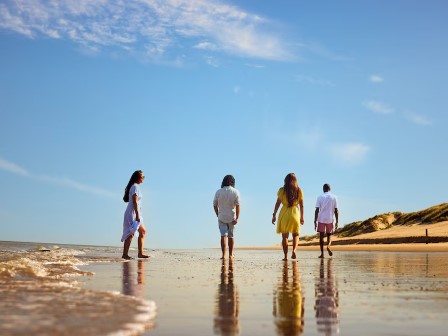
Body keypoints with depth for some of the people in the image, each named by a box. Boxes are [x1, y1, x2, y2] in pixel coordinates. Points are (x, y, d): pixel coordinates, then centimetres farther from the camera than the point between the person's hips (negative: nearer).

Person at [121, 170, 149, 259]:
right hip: (132, 213, -10)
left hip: (135, 213, 10)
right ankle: (125, 254, -10)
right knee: (131, 233, -10)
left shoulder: (135, 187, 18)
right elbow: (135, 202, -20)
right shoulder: (135, 187, -12)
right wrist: (137, 214, -24)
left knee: (143, 231, 12)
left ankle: (140, 253, 11)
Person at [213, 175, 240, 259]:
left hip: (221, 217, 0)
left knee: (223, 235, -3)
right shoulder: (235, 192, -6)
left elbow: (215, 205, 2)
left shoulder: (218, 192, -2)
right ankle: (230, 254, 21)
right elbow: (237, 206, -13)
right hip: (232, 217, 0)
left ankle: (223, 255, -14)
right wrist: (237, 218, -13)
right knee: (231, 236, 13)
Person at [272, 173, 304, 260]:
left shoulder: (282, 190, -2)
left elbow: (277, 204, -3)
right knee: (295, 234, 16)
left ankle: (286, 256, 3)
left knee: (284, 236, 6)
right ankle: (294, 250, -8)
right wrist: (302, 217, 12)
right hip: (295, 213, 1)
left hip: (284, 214, -1)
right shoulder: (299, 191, 1)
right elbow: (301, 205, 4)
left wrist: (274, 215, 4)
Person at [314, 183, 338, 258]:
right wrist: (337, 222, 5)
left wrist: (315, 221, -2)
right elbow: (336, 210, 1)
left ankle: (322, 253, 0)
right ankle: (328, 246, -14)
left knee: (321, 235, 5)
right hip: (330, 219, 1)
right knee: (329, 235, 15)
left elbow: (317, 210, -4)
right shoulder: (334, 197, 4)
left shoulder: (320, 197, 2)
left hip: (321, 219, -1)